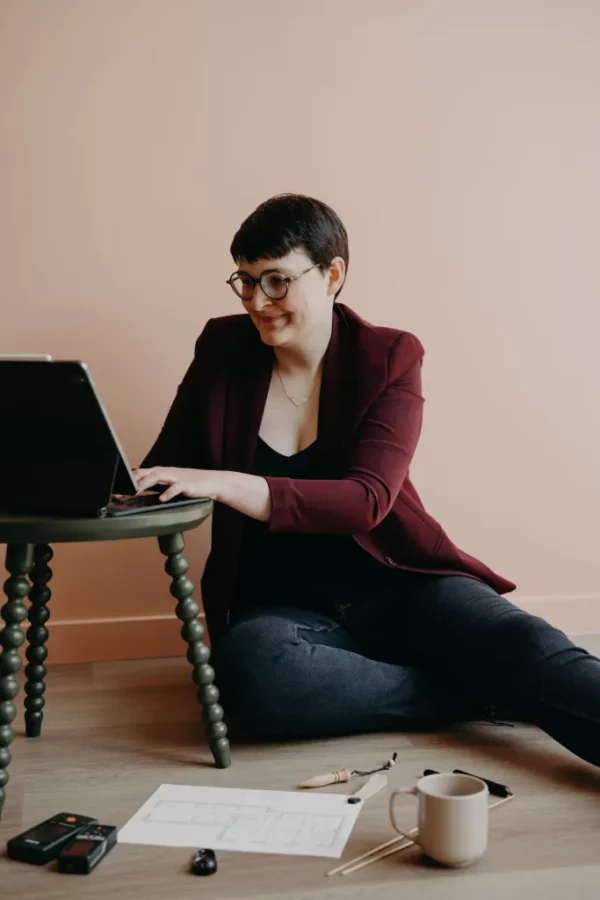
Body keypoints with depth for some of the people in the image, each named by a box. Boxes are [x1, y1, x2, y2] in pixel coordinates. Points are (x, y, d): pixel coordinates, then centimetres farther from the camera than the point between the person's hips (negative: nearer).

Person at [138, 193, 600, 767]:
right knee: (249, 671, -34)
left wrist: (224, 484, -30)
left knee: (526, 647, -27)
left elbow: (367, 499, -17)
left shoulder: (388, 358, -4)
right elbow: (166, 471, 9)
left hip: (393, 586, 0)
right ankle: (477, 693, -22)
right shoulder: (222, 350, 2)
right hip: (282, 607, 1)